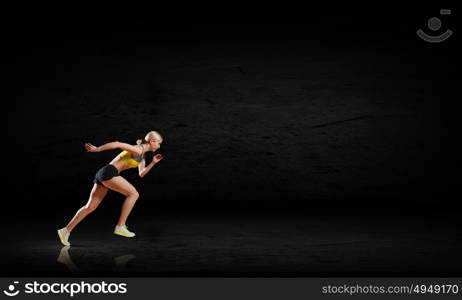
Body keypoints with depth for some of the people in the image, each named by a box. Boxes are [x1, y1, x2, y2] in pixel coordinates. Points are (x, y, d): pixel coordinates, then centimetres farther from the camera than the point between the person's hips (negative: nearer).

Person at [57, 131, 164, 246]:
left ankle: (66, 230, 15)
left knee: (90, 207, 11)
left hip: (103, 175, 10)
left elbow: (141, 174, 21)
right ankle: (120, 226, -11)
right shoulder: (138, 149, -11)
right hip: (108, 172, -10)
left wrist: (153, 163, 11)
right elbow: (117, 144, -17)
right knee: (134, 194, -11)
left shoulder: (142, 155, 19)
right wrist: (96, 149, -17)